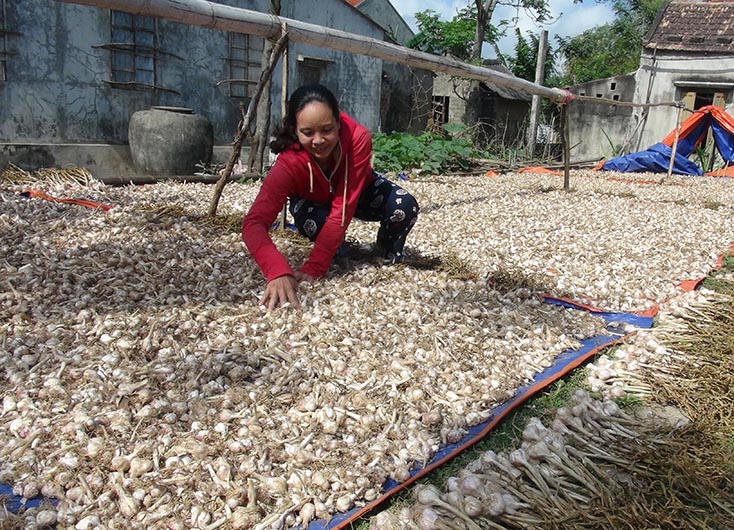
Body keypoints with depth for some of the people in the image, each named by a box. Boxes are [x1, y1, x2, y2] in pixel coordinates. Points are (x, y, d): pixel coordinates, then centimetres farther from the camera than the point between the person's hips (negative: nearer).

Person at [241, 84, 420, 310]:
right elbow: (254, 222, -48)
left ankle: (389, 250, 8)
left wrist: (314, 267, -45)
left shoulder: (358, 138, -39)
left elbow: (343, 208, -40)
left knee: (405, 207, -27)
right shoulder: (289, 163, -39)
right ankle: (337, 248, 2)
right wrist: (278, 271, -66)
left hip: (358, 191, 1)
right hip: (314, 200, 0)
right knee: (312, 221, -35)